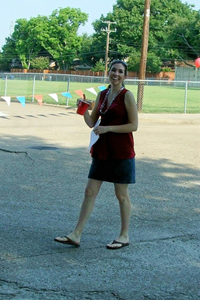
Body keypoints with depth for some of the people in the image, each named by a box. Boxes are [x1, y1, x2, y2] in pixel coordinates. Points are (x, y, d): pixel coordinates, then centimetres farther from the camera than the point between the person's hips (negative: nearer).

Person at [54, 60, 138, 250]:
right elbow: (92, 122, 12)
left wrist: (107, 128, -18)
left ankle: (124, 236, 20)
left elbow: (134, 125, -13)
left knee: (122, 195, 5)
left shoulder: (127, 96, -8)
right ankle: (76, 235, 8)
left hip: (121, 152, -6)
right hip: (101, 150, 6)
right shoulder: (102, 95, 10)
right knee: (90, 191, 5)